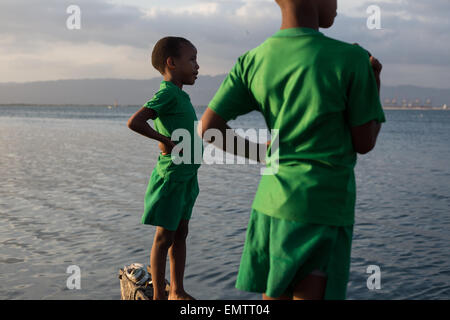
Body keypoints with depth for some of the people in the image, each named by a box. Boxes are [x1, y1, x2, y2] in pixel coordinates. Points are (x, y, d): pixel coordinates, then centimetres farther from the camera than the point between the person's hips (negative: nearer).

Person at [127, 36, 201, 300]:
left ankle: (177, 291, 25)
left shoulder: (180, 95, 13)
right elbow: (134, 122, -26)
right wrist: (166, 140, -20)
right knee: (164, 236, 0)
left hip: (187, 175, 9)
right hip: (172, 175, -9)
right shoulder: (167, 93, -16)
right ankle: (159, 295, 11)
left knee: (181, 233, 15)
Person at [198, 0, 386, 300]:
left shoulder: (252, 61, 3)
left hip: (271, 199, 5)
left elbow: (208, 128, 1)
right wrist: (374, 84, 11)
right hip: (325, 206, -5)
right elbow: (364, 143, -2)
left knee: (275, 295, 15)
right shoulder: (352, 59, -10)